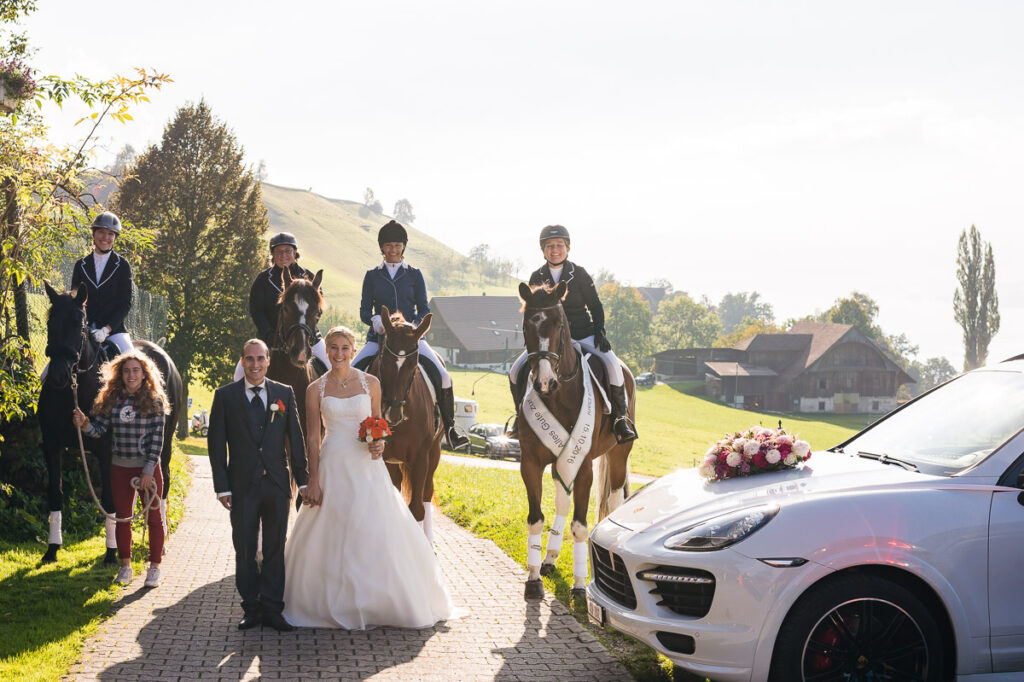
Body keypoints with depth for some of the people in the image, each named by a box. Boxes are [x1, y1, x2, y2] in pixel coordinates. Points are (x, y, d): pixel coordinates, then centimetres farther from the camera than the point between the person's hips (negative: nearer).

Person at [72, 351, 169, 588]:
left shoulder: (154, 401, -7)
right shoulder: (111, 399, 2)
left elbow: (157, 438, -10)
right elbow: (99, 428, 0)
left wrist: (149, 470, -15)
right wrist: (84, 423, -21)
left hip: (148, 467, -3)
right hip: (120, 467, 3)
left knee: (153, 518, 5)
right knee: (122, 518, 10)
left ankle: (154, 567, 16)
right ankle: (125, 567, 23)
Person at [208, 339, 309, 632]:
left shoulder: (285, 394, 6)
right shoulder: (225, 396, 1)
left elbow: (295, 438, 7)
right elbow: (216, 442, 0)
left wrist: (302, 480, 3)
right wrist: (222, 486, -6)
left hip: (277, 483, 1)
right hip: (242, 485, -1)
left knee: (275, 549, 6)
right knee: (245, 550, 6)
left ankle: (272, 608, 15)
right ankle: (251, 608, 17)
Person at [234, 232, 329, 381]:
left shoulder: (308, 277, 3)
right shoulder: (263, 279, 2)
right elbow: (255, 311, -3)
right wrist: (270, 336, -18)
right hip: (270, 339, 0)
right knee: (242, 372, -11)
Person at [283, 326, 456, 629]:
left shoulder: (370, 383, 3)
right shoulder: (316, 390, 1)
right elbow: (313, 437, 1)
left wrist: (379, 444, -10)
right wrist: (313, 481, -3)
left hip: (366, 467, 1)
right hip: (333, 465, 0)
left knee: (376, 534, 0)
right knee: (331, 535, 2)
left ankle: (381, 602, 15)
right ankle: (334, 604, 15)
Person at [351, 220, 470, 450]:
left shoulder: (414, 275, 9)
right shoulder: (372, 276, 10)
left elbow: (424, 310, 7)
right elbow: (364, 310, 6)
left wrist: (413, 325, -14)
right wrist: (377, 321, -17)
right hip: (379, 336, 1)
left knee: (442, 377, -20)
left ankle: (449, 430, -8)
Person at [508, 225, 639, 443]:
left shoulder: (579, 274, 0)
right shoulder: (537, 278, 4)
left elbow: (595, 306, 5)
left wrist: (600, 332, -8)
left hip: (582, 334, -2)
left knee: (613, 365, -27)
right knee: (516, 372, -15)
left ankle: (620, 417, -10)